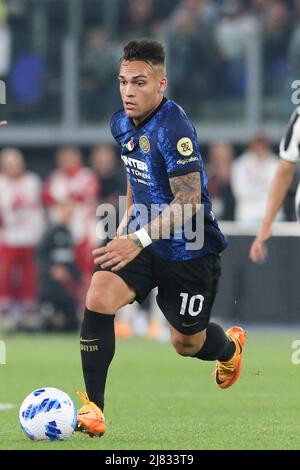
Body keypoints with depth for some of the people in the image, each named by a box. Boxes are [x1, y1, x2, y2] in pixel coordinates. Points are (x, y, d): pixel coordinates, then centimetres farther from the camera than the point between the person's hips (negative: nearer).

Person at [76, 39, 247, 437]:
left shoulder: (174, 129, -25)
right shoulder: (122, 124, 1)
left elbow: (189, 200, -29)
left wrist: (138, 240, -36)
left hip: (189, 250, -6)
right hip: (143, 234, 6)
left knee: (187, 344, 10)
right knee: (99, 297, -21)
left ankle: (230, 346, 49)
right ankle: (92, 407, -16)